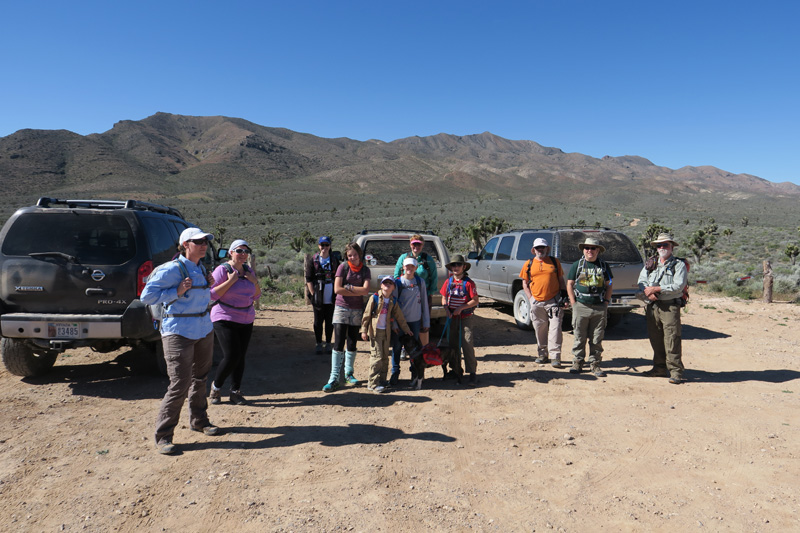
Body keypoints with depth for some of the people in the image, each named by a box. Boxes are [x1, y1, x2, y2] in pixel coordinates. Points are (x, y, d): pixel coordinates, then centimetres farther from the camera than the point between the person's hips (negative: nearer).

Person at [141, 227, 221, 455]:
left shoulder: (201, 268, 9)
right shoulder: (172, 269, -14)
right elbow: (146, 295, -15)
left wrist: (208, 285, 4)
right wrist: (177, 292, -20)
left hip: (204, 329, 8)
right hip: (179, 332, -8)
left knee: (200, 378, 18)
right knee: (180, 385, -7)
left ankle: (199, 421, 35)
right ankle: (163, 436, 7)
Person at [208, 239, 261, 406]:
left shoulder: (248, 271, 10)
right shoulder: (222, 270, -8)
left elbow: (256, 296, 14)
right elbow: (212, 294, -14)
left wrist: (254, 282, -4)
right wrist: (230, 281, -19)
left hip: (246, 320, 6)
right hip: (225, 319, -6)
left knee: (240, 357, 6)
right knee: (231, 356, -11)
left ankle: (235, 392, 17)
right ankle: (216, 386, 14)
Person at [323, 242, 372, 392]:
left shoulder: (365, 270, 4)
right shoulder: (343, 267, -3)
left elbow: (366, 290, -8)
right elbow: (337, 289, -12)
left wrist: (349, 287, -12)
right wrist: (358, 291, -9)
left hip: (357, 310, 3)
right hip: (342, 308, -2)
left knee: (352, 343, 9)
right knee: (338, 344, -7)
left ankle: (349, 373, 24)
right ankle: (334, 378, -4)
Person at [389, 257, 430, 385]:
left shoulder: (420, 282, 2)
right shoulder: (398, 282, -2)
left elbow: (424, 302, 7)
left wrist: (426, 322, 6)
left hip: (415, 320, 1)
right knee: (397, 347, 3)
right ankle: (395, 373, 17)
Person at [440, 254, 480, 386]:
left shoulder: (468, 283, -8)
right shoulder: (448, 282, 6)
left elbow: (475, 301, -9)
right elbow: (444, 297, 12)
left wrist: (461, 308, -17)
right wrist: (447, 309, -5)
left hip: (466, 317, -5)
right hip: (452, 317, 5)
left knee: (467, 344, -10)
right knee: (452, 343, 11)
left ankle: (472, 372, -3)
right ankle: (456, 370, 25)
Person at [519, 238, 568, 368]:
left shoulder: (555, 262, 8)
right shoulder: (528, 264, 8)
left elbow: (561, 280, 15)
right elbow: (525, 284, 10)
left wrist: (563, 294, 3)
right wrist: (531, 298, 0)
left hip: (553, 301, -1)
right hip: (536, 302, 1)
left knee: (555, 328, -7)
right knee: (540, 329, 9)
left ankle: (555, 356, -4)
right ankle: (543, 354, 22)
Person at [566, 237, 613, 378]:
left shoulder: (604, 266, 10)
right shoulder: (577, 265, 5)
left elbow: (608, 286, 16)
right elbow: (569, 284, 7)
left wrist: (606, 302, 5)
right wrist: (573, 303, -1)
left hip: (599, 308, 1)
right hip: (581, 307, -1)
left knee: (597, 339, 5)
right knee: (579, 338, 3)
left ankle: (595, 364, 15)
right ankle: (577, 363, 13)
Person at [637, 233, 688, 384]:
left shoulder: (679, 265, 2)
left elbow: (678, 286, -11)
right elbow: (641, 281, 9)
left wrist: (657, 289, -15)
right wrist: (648, 292, -11)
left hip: (670, 307, -5)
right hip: (652, 307, 5)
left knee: (672, 341, -7)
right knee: (655, 340, 10)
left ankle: (676, 372, -1)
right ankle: (660, 368, 20)